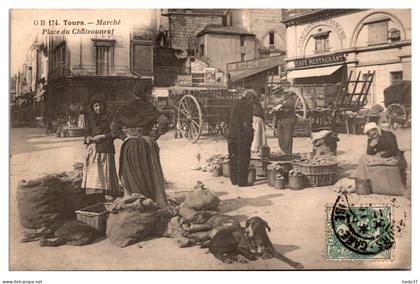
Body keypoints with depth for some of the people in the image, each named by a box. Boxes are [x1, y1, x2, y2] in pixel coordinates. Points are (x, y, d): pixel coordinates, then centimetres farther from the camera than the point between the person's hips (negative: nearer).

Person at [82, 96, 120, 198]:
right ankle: (93, 192, 9)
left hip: (105, 148, -5)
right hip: (92, 148, 5)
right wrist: (87, 138, -8)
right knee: (92, 170, 3)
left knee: (105, 170, -6)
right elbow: (87, 131, 14)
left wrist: (102, 136, -16)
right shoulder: (90, 118, 14)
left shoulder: (109, 116, -2)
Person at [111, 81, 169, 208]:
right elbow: (164, 122, -15)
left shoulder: (124, 109, 7)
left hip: (129, 147, 3)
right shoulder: (149, 108, -4)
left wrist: (126, 137, 6)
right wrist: (155, 135, -5)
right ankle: (159, 206, 5)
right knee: (151, 177, 4)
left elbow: (114, 127, 4)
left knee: (132, 179, 7)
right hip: (146, 146, -3)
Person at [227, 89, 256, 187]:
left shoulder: (236, 103, 15)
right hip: (242, 135, -8)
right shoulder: (247, 105, -9)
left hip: (231, 134, 8)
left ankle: (234, 180, 21)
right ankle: (242, 181, 3)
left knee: (233, 158, 13)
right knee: (243, 158, 0)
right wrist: (250, 133, -8)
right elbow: (247, 122, -16)